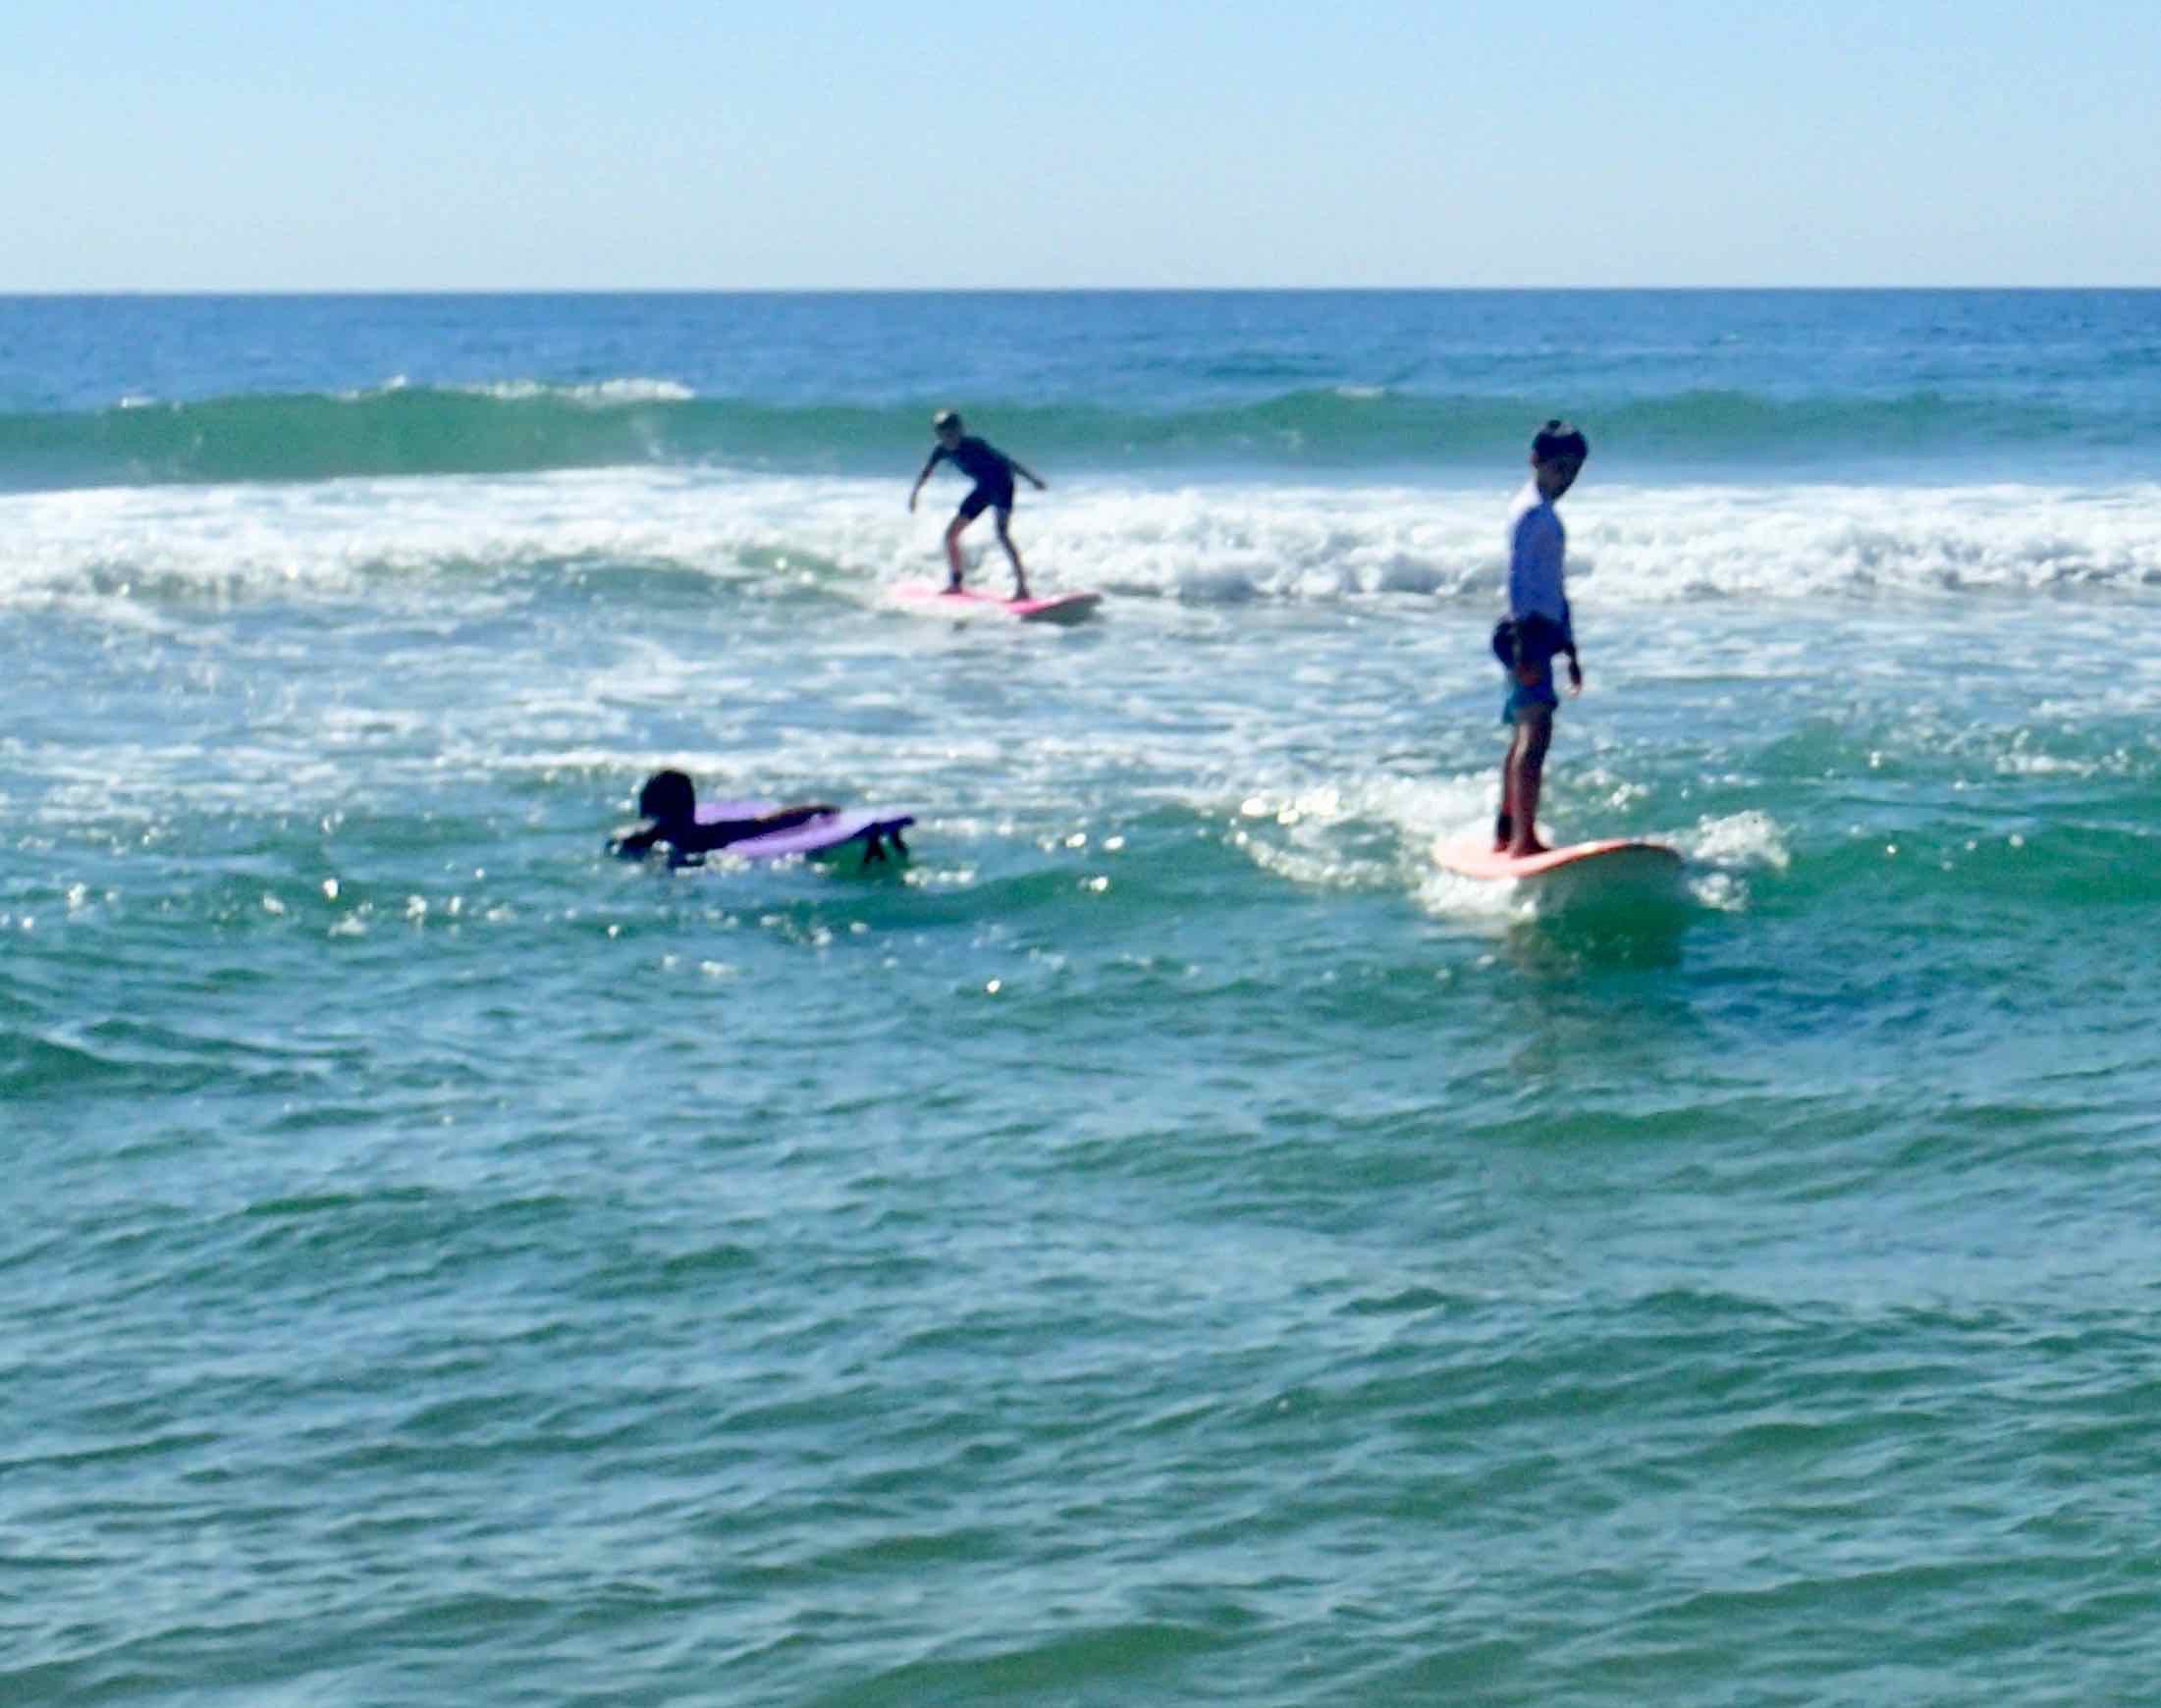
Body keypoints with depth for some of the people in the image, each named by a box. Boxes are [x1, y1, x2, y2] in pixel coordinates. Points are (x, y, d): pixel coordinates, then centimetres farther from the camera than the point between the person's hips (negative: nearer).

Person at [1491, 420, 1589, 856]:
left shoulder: (1546, 515, 22)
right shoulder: (1530, 511, -9)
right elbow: (1517, 578, -17)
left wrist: (1569, 649, 27)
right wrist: (1523, 644, -24)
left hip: (1542, 632, 10)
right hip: (1526, 631, -10)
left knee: (1524, 737, 16)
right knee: (1536, 731, -19)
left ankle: (1505, 834, 25)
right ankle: (1523, 838, -27)